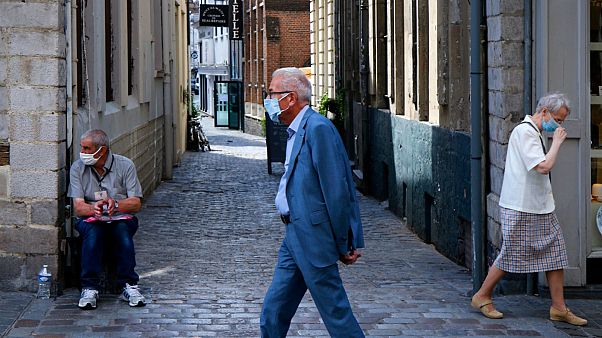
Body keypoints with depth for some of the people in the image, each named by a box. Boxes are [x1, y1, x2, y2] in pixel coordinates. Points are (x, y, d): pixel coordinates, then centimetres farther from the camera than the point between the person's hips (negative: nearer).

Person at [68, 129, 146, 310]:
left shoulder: (125, 165, -4)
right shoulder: (78, 168, -1)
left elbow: (136, 204, -8)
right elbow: (78, 207, -8)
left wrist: (115, 204, -29)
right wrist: (94, 208, -32)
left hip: (121, 218, 0)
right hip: (91, 219, 0)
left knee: (123, 231, -34)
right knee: (93, 232, -34)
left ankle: (129, 285, -30)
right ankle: (90, 288, -35)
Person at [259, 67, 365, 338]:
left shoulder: (318, 128, -17)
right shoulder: (296, 131, 15)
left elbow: (336, 192, -19)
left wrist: (343, 245, -14)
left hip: (313, 238, -10)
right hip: (295, 236, 10)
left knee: (335, 311, -1)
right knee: (273, 312, 12)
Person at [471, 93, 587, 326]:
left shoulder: (534, 133, 17)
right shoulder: (524, 132, -15)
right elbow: (544, 166, -24)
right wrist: (557, 141, -14)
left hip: (541, 209, 10)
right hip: (520, 209, -10)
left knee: (555, 254, 5)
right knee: (511, 255, -1)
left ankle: (559, 308, 10)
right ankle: (482, 297, 16)